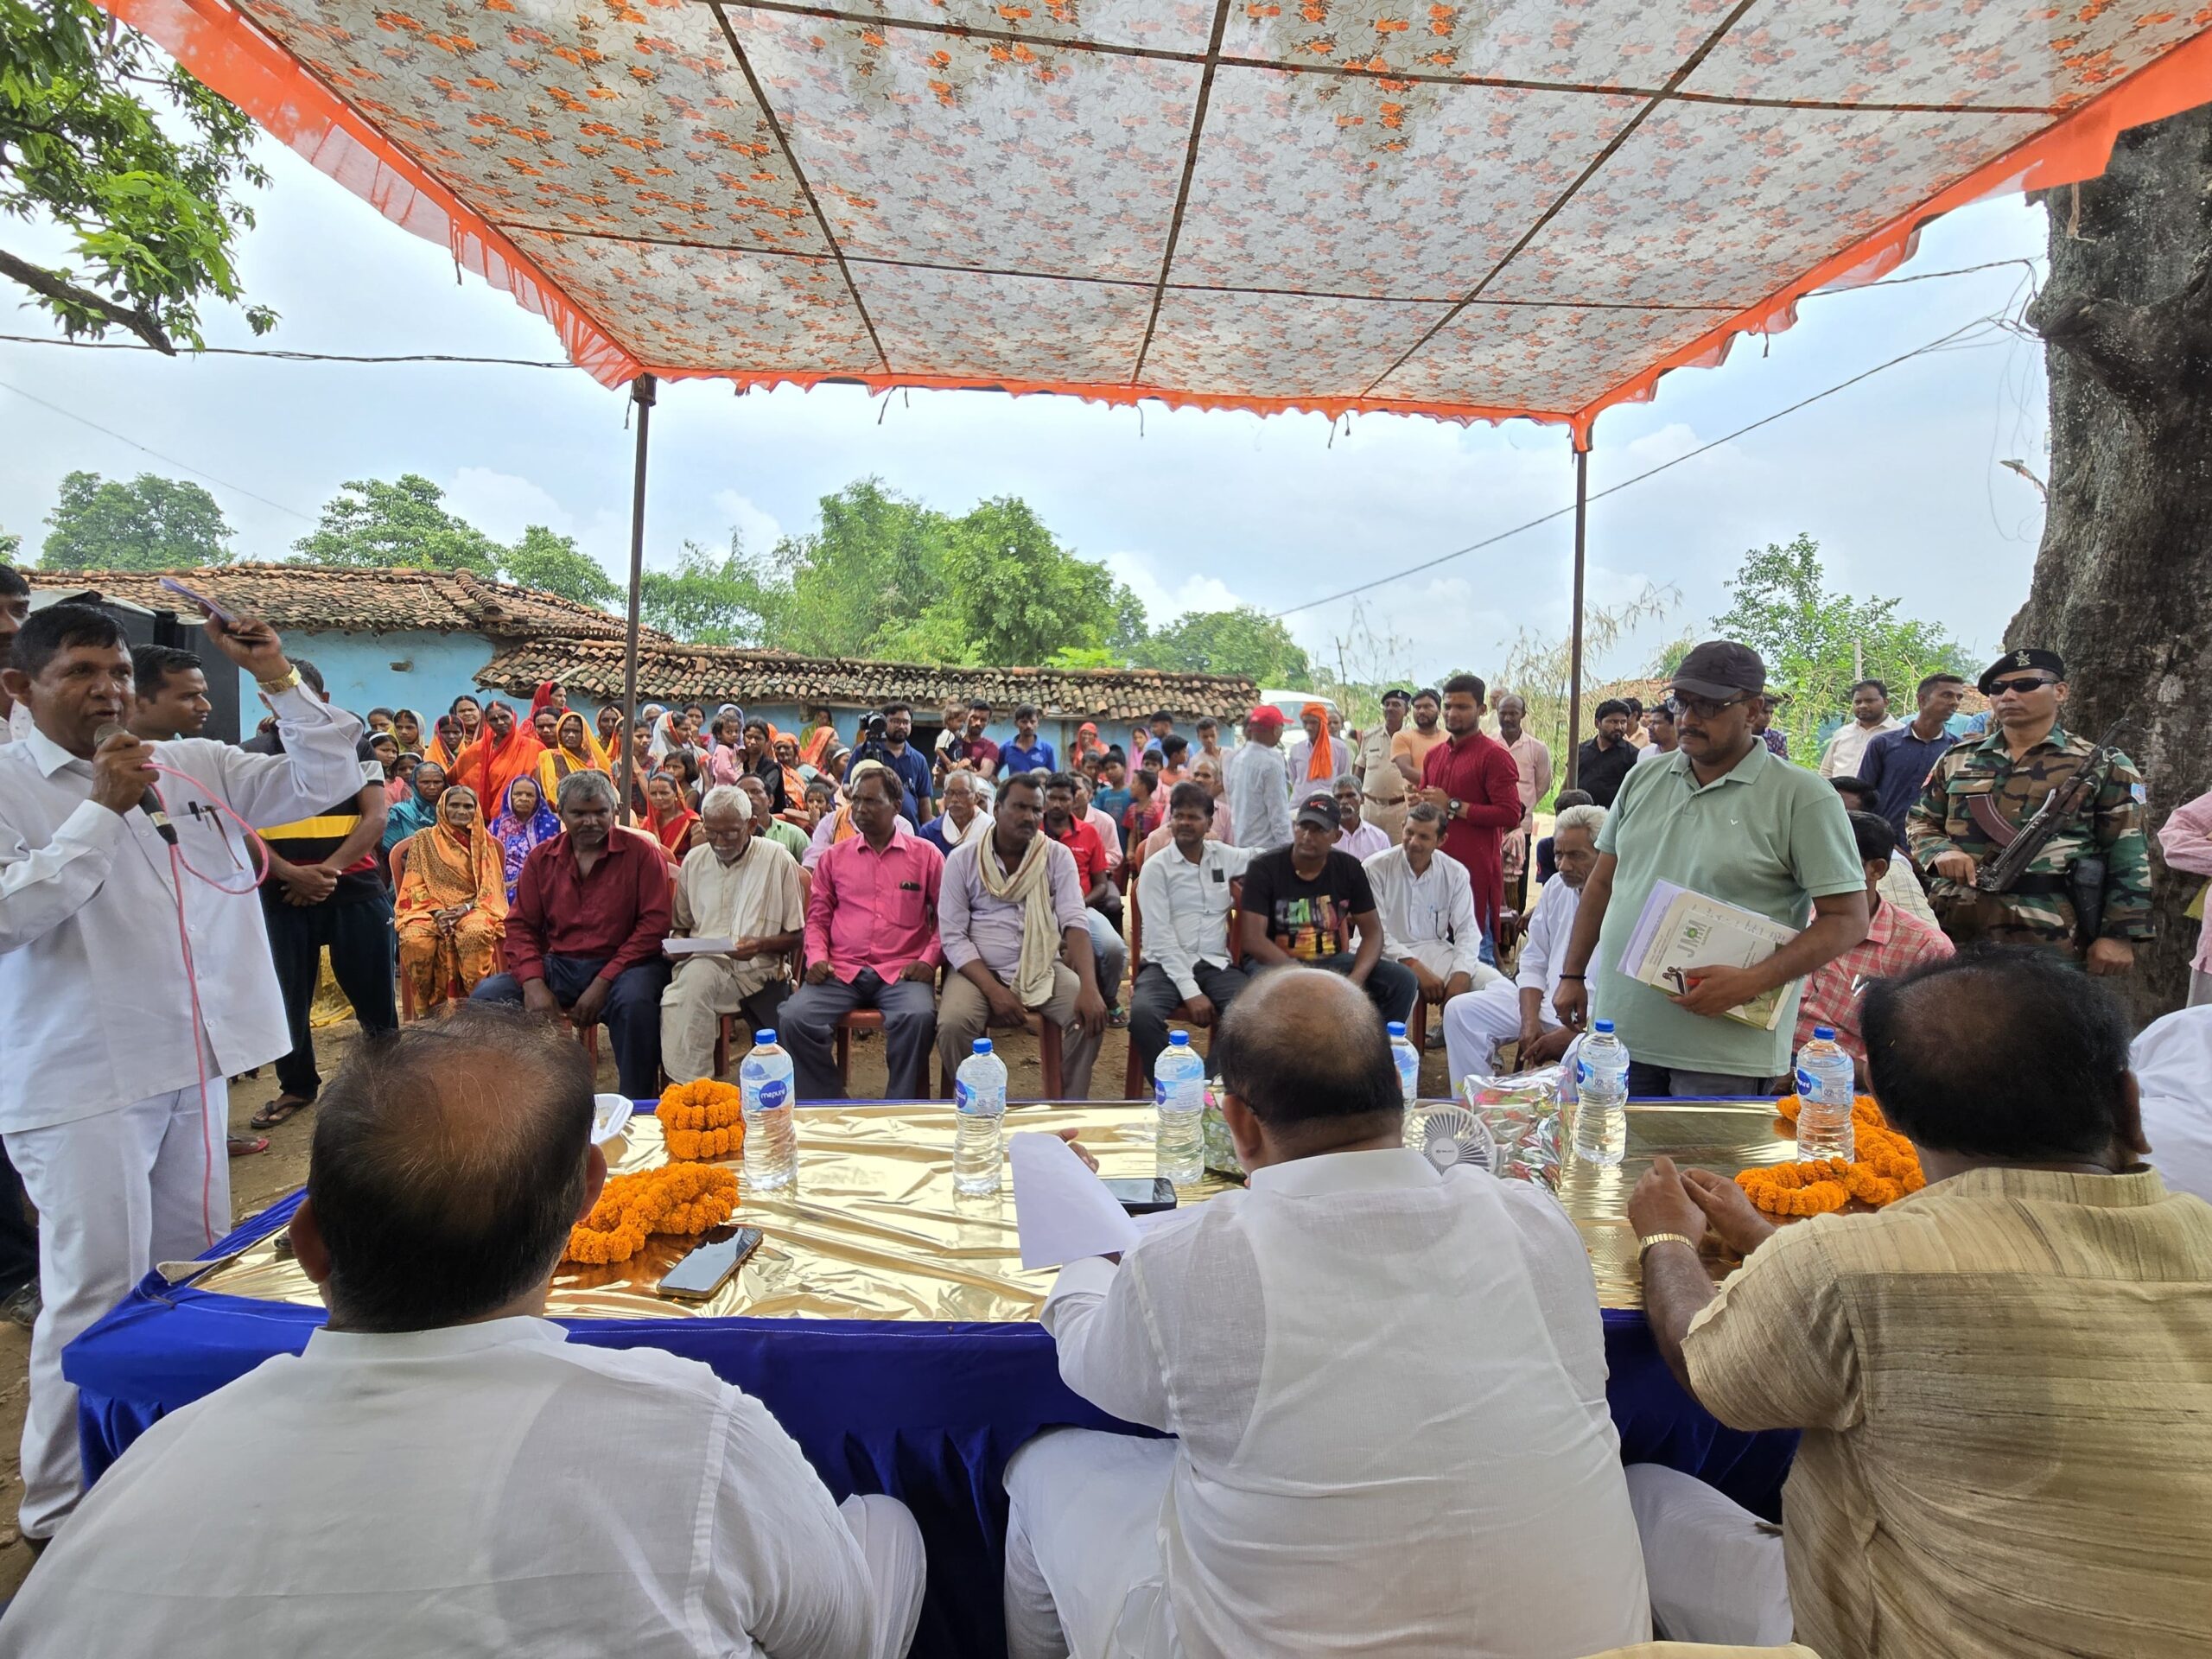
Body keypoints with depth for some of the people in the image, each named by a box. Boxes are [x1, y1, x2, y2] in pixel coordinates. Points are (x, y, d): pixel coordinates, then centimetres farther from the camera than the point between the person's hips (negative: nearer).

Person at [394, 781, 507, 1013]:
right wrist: (437, 911, -13)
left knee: (476, 932, -37)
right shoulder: (424, 839, 10)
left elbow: (490, 884, 5)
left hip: (472, 908, -1)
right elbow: (416, 885, 5)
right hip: (431, 909, 1)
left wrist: (467, 908, -13)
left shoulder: (482, 839, 11)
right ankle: (429, 1002, -15)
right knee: (413, 939, -33)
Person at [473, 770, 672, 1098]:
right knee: (487, 997, -16)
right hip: (558, 965, 5)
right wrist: (533, 982, -10)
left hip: (621, 965, -4)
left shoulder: (641, 853, -2)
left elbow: (654, 924, -9)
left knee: (635, 1002, -36)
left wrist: (603, 983, -16)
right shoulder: (541, 858, 11)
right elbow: (521, 925, 9)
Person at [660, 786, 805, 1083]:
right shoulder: (694, 860, 12)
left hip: (760, 969, -1)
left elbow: (796, 936, 2)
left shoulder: (778, 860, 0)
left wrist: (762, 944, -17)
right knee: (695, 977, -33)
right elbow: (681, 925, 24)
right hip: (703, 961, 1)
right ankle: (687, 1086, -28)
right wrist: (678, 942, 0)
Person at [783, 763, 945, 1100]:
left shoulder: (926, 854, 9)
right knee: (795, 1018, -25)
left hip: (902, 972, -2)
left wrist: (929, 959, -6)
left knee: (918, 1017, -34)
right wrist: (816, 957, 0)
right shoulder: (834, 857, 16)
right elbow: (818, 917, 18)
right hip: (841, 970, 2)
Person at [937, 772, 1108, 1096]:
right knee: (952, 1024, -29)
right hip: (979, 971, -1)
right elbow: (953, 936, -5)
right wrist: (993, 990, -19)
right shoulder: (963, 860, -1)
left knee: (1089, 1015, -24)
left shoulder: (1058, 856, 1)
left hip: (1044, 968, 1)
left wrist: (1089, 987, -28)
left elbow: (1075, 921, -11)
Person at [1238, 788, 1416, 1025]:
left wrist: (1356, 979, -20)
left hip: (1331, 960, 4)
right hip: (1273, 962, -4)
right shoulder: (1264, 868, -12)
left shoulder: (1349, 869, 0)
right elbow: (1252, 939, -19)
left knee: (1404, 981, -13)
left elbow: (1372, 932, 1)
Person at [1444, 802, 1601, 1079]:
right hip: (1544, 1002, 7)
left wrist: (1568, 1035, -20)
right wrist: (1530, 1022, -6)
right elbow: (1533, 963, 10)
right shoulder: (1555, 887, 8)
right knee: (1460, 1010, -6)